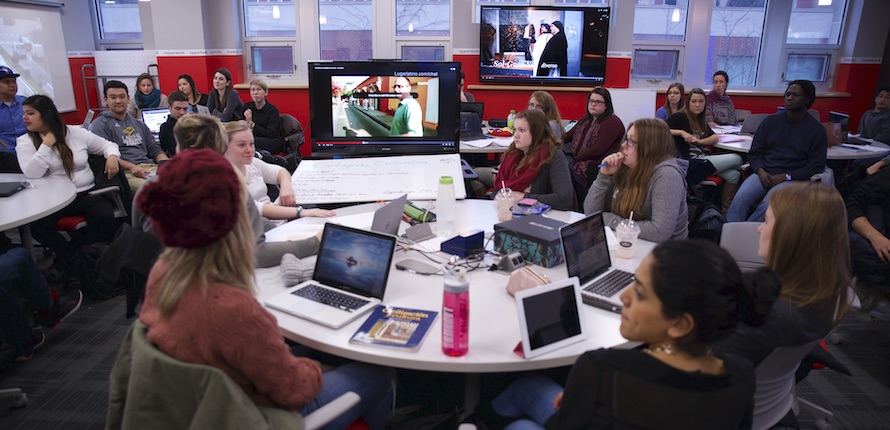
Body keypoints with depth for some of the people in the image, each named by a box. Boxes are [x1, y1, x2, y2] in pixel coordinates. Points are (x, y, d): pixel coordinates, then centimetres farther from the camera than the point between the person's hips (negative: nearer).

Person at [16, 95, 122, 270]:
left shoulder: (77, 132, 4)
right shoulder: (25, 141, 3)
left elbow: (107, 145, 13)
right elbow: (31, 173, -12)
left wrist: (112, 156, -10)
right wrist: (47, 144, -12)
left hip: (87, 194, 0)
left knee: (105, 218, -31)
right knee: (37, 226, -31)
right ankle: (73, 255, 0)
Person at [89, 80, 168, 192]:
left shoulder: (139, 124, 28)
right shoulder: (101, 124, 9)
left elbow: (155, 149, 23)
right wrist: (131, 166, -20)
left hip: (150, 166, 6)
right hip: (125, 171, -5)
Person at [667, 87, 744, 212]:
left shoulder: (701, 121, 21)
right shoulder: (680, 117, -3)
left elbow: (715, 138, 17)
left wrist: (699, 141, -2)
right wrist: (681, 132, -23)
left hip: (701, 159, 8)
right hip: (688, 164, -8)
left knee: (733, 174, -11)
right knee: (736, 159, -8)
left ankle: (726, 211, 1)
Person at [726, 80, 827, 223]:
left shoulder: (816, 129, 6)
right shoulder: (771, 121, 15)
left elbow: (816, 166, 2)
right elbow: (755, 153, 14)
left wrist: (785, 177, -10)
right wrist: (761, 171, -7)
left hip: (792, 179, -2)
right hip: (764, 174, 3)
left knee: (768, 205, -34)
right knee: (740, 197, -29)